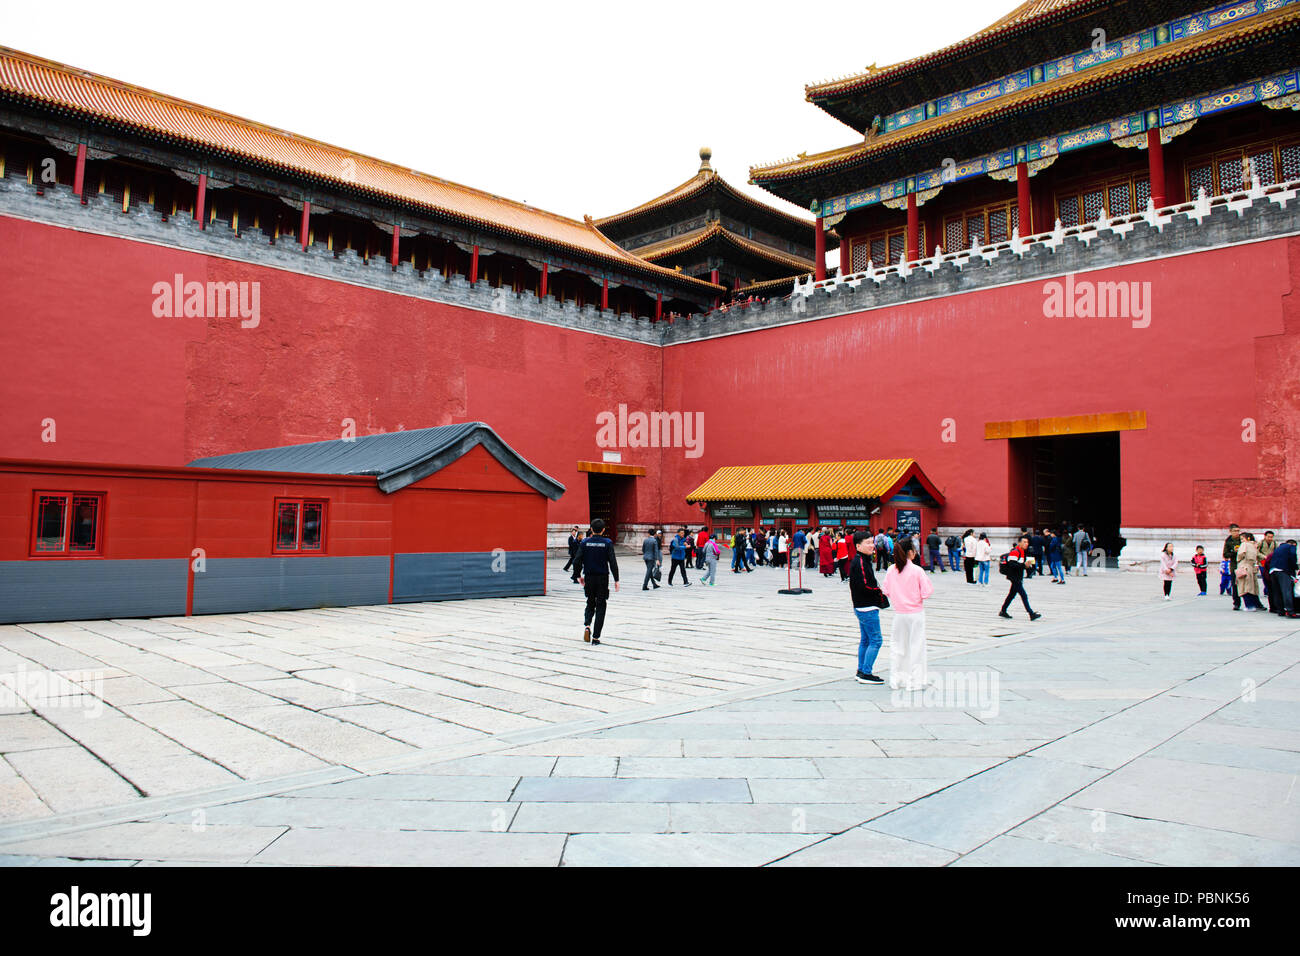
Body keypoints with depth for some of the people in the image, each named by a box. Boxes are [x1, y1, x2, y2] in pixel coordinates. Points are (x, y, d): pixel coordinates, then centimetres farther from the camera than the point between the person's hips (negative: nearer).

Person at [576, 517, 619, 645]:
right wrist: (616, 580, -5)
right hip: (602, 578, -2)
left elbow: (578, 560, -3)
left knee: (590, 603, 19)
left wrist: (579, 576, 11)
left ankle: (587, 625, -8)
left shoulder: (585, 543, 0)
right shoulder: (607, 543, -6)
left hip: (589, 578, 2)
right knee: (600, 606, 6)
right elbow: (612, 562, -11)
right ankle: (595, 637, 3)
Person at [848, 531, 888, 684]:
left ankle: (861, 671, 24)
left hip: (861, 607, 10)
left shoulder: (862, 560, 13)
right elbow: (865, 586, -24)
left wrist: (879, 590, 6)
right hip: (867, 608, -10)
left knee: (865, 639, 16)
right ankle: (866, 673, -2)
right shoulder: (860, 562, -19)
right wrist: (881, 592, -11)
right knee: (875, 641, -6)